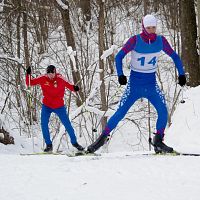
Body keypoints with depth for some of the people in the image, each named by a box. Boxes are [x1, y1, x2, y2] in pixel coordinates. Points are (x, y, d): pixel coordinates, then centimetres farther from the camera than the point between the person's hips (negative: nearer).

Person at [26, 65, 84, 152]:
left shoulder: (60, 79, -16)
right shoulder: (43, 79, -11)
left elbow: (69, 86, -13)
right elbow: (29, 83, -7)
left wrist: (74, 88, -36)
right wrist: (28, 74, -24)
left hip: (59, 106, -1)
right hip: (46, 106, 1)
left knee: (67, 124, 3)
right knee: (44, 124, -10)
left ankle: (74, 142, 21)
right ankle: (49, 145, 3)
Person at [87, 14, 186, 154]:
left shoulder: (161, 40, -5)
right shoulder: (135, 40, -14)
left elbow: (174, 56, 7)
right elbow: (119, 57, -10)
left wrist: (181, 74, -1)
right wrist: (120, 75, -22)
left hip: (151, 85, 2)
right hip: (135, 84, -2)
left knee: (163, 111, -17)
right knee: (120, 113, -6)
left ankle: (158, 142, -6)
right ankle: (103, 137, 8)